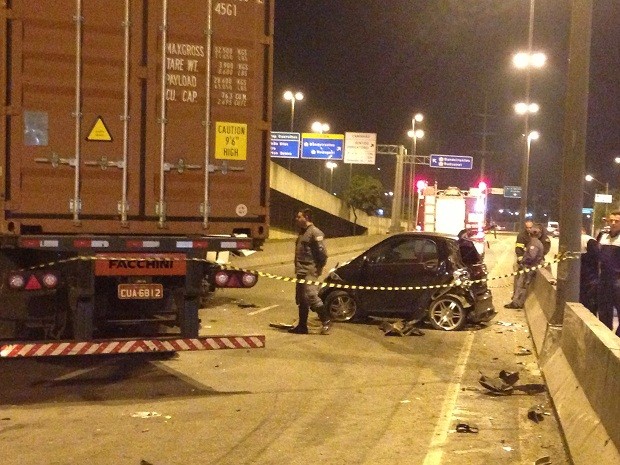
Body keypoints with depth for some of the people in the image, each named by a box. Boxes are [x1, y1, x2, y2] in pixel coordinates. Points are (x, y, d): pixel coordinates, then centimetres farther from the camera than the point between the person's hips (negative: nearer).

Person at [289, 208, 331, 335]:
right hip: (301, 272, 10)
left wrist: (318, 268, -13)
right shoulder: (302, 233, 18)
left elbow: (322, 253, -18)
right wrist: (298, 269, 15)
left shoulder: (315, 233, -13)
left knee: (311, 296, -14)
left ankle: (326, 321, -3)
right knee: (301, 299, 11)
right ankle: (302, 326, 17)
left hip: (310, 272, -10)